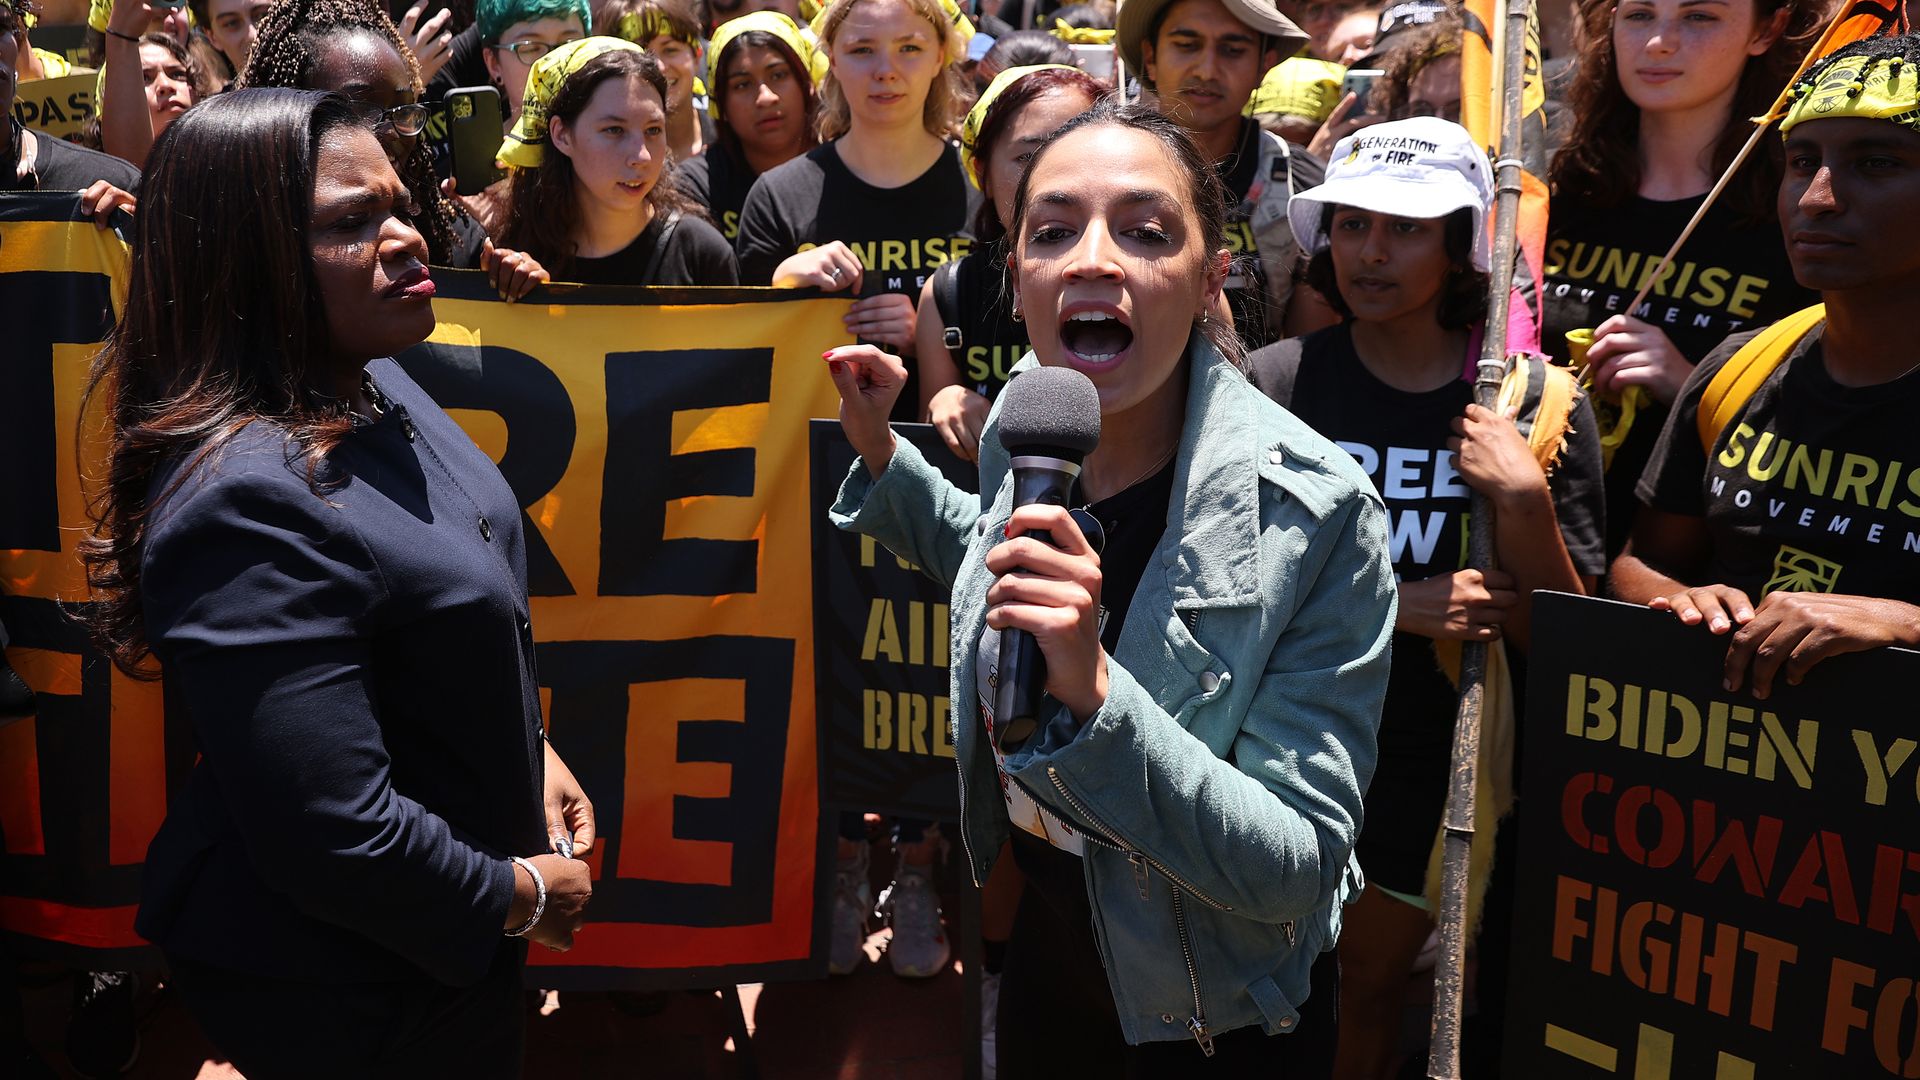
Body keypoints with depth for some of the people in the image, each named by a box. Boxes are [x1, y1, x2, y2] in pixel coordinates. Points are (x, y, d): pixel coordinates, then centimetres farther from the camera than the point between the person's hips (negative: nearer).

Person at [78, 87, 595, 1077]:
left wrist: (531, 749, 8)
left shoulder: (372, 388, 0)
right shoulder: (248, 497, -30)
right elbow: (334, 838, -32)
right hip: (351, 995, -9)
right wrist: (525, 895, -18)